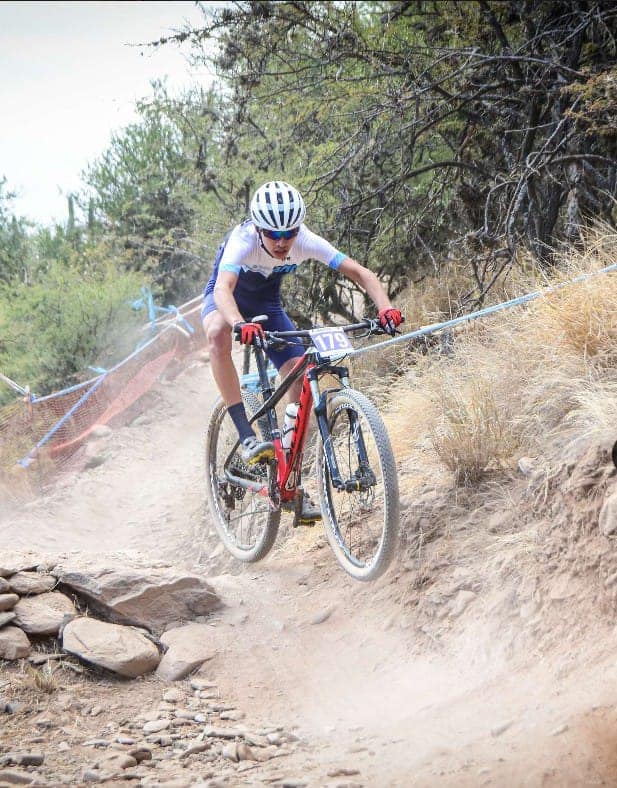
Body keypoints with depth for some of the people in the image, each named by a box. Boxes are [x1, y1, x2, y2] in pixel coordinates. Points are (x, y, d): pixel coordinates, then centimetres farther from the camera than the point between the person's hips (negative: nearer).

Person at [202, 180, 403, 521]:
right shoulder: (243, 240, -35)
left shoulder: (304, 241, -27)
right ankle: (247, 437, -39)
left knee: (301, 378, -15)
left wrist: (385, 308, -47)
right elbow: (223, 288, -51)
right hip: (229, 299, -3)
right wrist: (241, 325, -72)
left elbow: (360, 273, -28)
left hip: (267, 303, 3)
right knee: (218, 333, -40)